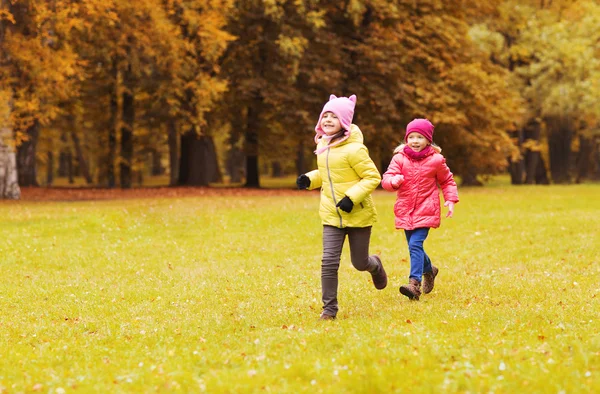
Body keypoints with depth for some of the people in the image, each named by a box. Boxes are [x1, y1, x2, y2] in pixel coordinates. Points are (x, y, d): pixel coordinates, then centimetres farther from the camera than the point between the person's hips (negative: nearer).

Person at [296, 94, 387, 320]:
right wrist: (309, 179, 1)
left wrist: (351, 197, -25)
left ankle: (375, 265, 46)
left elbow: (373, 177, -17)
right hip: (331, 215, 5)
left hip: (358, 214, -5)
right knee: (329, 262, -7)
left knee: (359, 263, 10)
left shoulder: (353, 149, -19)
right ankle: (329, 308, 3)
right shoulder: (323, 145, 5)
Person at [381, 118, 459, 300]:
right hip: (405, 211, 4)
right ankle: (429, 270, 43)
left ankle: (414, 284, -25)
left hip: (426, 211, -4)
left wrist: (451, 200, 0)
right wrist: (393, 180, -29)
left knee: (415, 245, -19)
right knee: (414, 246, 15)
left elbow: (447, 181, 13)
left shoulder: (436, 160, -2)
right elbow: (386, 179, -6)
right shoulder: (400, 158, 0)